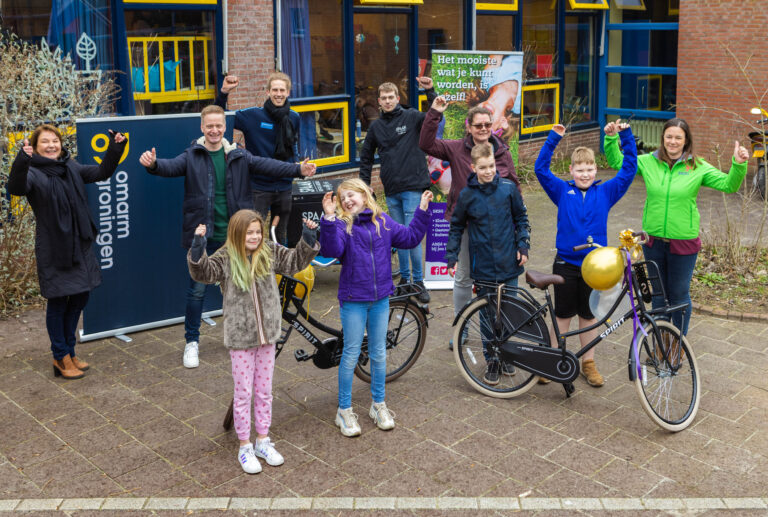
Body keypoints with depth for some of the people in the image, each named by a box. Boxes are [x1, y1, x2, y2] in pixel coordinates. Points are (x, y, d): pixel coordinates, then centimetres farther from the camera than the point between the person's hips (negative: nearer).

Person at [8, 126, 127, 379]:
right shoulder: (33, 173, -11)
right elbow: (16, 188, -31)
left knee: (79, 298, 15)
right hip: (53, 250, -7)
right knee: (57, 303, 3)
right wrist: (21, 162, -47)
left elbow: (101, 172, 15)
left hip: (80, 246, 7)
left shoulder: (71, 168, 8)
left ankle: (69, 351, 31)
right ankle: (61, 358, 17)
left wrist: (115, 150, 2)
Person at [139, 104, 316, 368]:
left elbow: (267, 165, -6)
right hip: (203, 236, -2)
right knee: (197, 289, 3)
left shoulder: (239, 156, 3)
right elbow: (171, 167, -19)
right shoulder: (192, 157, -3)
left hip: (234, 235, 2)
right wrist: (153, 164, -42)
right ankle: (192, 342, 19)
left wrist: (298, 169, -20)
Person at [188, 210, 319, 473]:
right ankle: (245, 447, 19)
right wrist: (198, 245, -39)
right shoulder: (225, 258, -11)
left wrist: (308, 237, -6)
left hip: (267, 334, 4)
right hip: (240, 337, -4)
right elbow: (203, 272, -26)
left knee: (264, 391, 14)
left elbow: (295, 261, 6)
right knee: (243, 393, 5)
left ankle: (263, 441, 28)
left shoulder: (269, 253, 1)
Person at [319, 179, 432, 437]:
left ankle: (378, 405, 30)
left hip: (380, 299, 4)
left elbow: (410, 238, 9)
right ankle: (344, 410, 18)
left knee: (379, 353, 14)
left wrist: (422, 212, 4)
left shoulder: (383, 222, 6)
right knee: (351, 355, 4)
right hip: (353, 300, -4)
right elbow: (332, 249, -26)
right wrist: (328, 218, -37)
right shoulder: (341, 225, -8)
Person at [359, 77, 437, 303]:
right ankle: (404, 277, 23)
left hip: (413, 187, -5)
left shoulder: (411, 117, -1)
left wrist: (430, 91, -28)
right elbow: (366, 157, 19)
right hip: (391, 191, 5)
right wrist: (364, 184, 14)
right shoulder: (376, 126, 11)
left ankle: (418, 281, 4)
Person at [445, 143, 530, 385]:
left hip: (509, 264, 1)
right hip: (483, 266, -1)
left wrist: (523, 246, 1)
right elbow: (456, 227, 7)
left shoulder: (508, 188, -4)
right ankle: (491, 360, 20)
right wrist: (451, 256, 3)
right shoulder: (467, 195, -5)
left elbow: (521, 218, 8)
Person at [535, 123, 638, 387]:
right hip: (566, 263, -1)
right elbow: (541, 169, -6)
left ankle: (588, 363, 27)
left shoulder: (606, 193, 1)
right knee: (562, 315, 9)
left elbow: (629, 170, -1)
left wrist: (626, 136, -9)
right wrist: (554, 138, -14)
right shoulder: (562, 191, 0)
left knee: (589, 315, 13)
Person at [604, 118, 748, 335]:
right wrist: (611, 138, -5)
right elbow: (617, 162, 9)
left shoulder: (698, 167, -5)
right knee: (658, 293, 16)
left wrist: (738, 165, -23)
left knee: (679, 294, 9)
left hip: (683, 242, -2)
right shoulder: (649, 162, 0)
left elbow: (728, 185, -6)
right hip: (653, 241, 2)